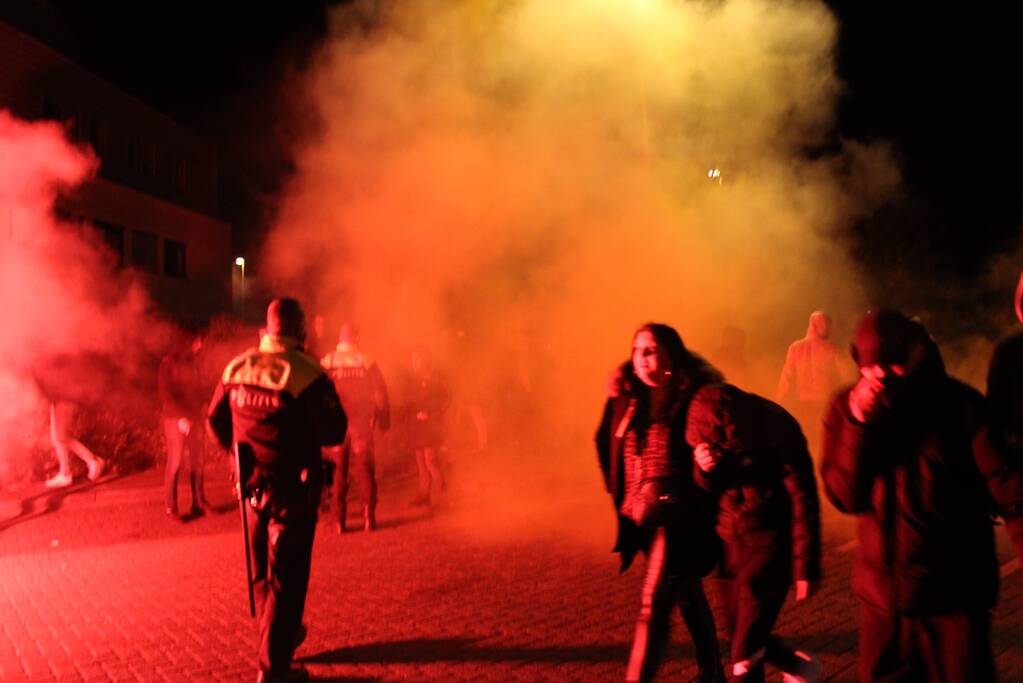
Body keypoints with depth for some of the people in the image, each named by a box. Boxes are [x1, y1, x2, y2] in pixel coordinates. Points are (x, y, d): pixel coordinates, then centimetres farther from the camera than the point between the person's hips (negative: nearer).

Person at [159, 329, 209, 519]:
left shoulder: (192, 362, 11)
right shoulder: (169, 363, -7)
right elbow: (165, 394, -11)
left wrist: (201, 408, 4)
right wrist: (181, 417, -18)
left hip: (194, 418, 6)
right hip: (176, 419, -6)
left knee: (198, 461, 7)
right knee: (175, 462, -4)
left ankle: (199, 503, 16)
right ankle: (170, 507, 2)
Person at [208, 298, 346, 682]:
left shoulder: (236, 369, 0)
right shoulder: (306, 374, -18)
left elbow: (216, 422, 9)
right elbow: (334, 432, -16)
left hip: (253, 485, 6)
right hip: (293, 488, -6)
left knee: (262, 571, 21)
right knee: (286, 576, 2)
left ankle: (281, 635, 41)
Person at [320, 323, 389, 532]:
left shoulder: (326, 363, -2)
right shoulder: (366, 362, -4)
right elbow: (380, 395, -2)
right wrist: (383, 420, 7)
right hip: (361, 423, -1)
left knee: (339, 471, 8)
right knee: (365, 469, 7)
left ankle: (340, 521, 7)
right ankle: (369, 516, 2)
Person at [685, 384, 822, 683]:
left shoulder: (776, 431, -20)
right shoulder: (707, 431, -6)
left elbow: (803, 501, -14)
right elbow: (705, 490, 4)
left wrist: (806, 566, -12)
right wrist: (703, 470, -20)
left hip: (770, 546, -5)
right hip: (730, 544, 6)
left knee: (745, 655, -6)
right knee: (742, 635, 15)